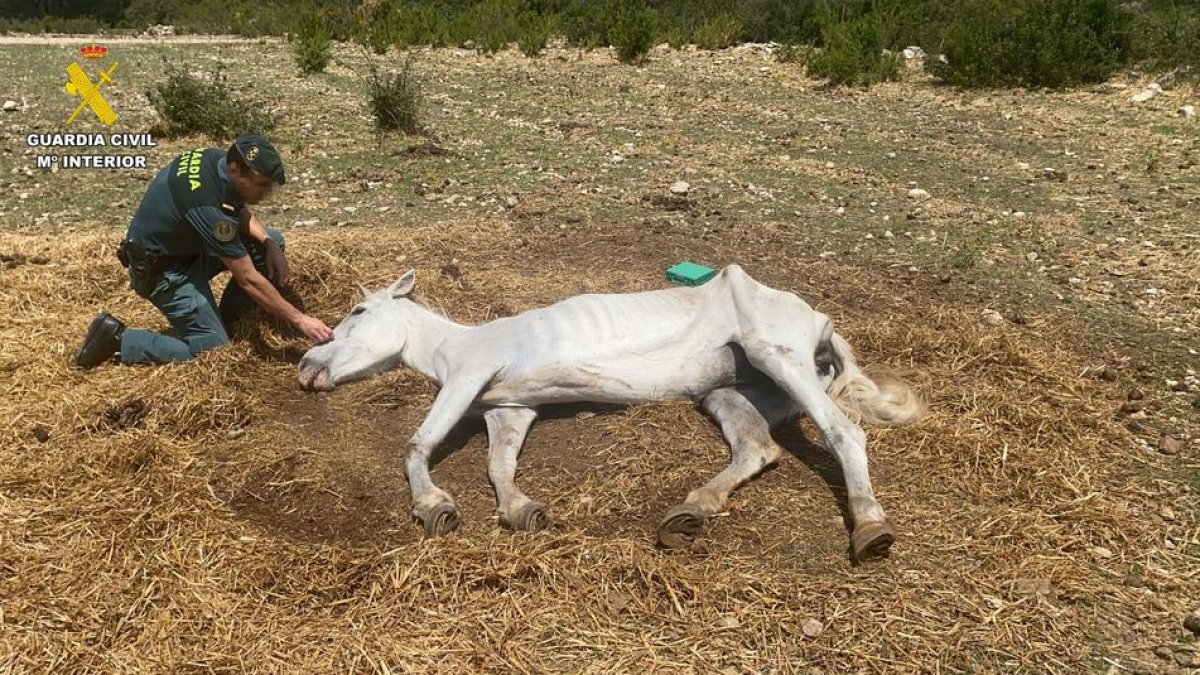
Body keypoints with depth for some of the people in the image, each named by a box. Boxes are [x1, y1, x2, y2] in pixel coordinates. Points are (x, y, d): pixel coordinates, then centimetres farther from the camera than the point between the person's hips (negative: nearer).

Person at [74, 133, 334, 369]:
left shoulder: (215, 159, -12)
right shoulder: (207, 205, -35)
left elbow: (241, 211, 9)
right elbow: (249, 279, -31)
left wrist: (268, 243, -10)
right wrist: (298, 319, -26)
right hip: (161, 269, -9)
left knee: (273, 242, 1)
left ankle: (223, 321, 11)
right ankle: (117, 337, -1)